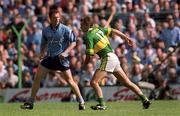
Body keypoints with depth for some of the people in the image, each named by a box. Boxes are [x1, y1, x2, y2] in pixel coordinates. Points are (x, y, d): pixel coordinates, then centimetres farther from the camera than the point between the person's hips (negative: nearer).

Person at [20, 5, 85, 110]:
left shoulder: (65, 29, -8)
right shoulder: (46, 30, 4)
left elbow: (73, 42, -5)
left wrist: (65, 52, -18)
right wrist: (42, 53, 2)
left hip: (61, 58, -4)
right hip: (49, 57, 4)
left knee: (69, 80, -6)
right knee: (37, 77, -3)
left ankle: (81, 102, 7)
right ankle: (30, 102, 4)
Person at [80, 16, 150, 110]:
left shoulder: (88, 36, -10)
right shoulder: (97, 29, 14)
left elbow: (89, 55, -11)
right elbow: (113, 31, 13)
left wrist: (84, 66, 6)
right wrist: (126, 38, 16)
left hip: (108, 58, -9)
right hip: (114, 57, 9)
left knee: (94, 82, -10)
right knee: (127, 82, 11)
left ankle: (102, 104, -17)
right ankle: (144, 99, 10)